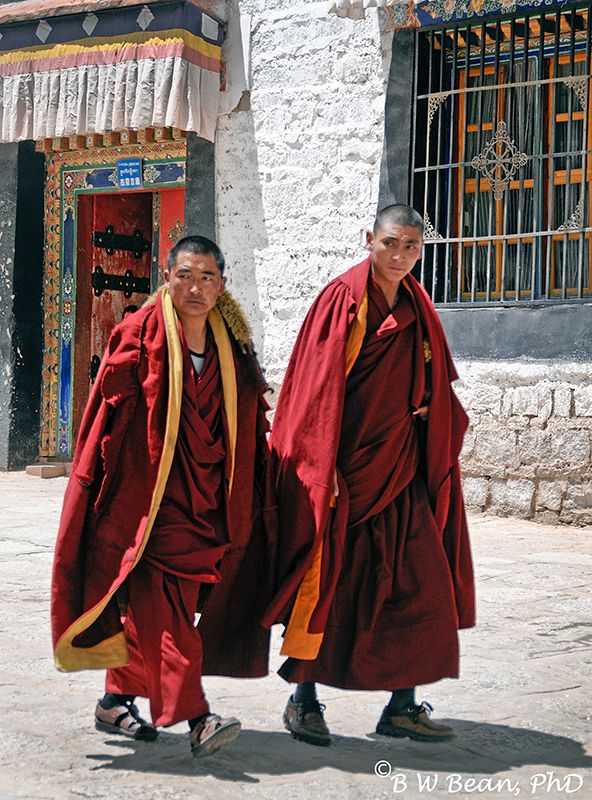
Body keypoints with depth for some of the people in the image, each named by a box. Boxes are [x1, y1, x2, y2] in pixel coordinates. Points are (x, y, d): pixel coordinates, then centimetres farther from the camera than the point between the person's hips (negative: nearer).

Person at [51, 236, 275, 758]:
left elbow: (249, 426, 13)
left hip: (204, 503, 5)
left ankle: (118, 700, 26)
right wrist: (91, 480, -8)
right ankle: (195, 718, -13)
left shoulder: (232, 347, 8)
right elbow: (107, 415, -5)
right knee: (162, 603, -12)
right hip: (145, 495, -5)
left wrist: (259, 494, 11)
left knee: (148, 607, 11)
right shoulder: (139, 337, -5)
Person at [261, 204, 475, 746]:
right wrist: (323, 470, -18)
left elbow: (435, 393, 17)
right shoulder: (343, 299, -8)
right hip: (345, 466, -6)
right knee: (328, 581, 1)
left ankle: (403, 705, 13)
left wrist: (436, 460, 11)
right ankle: (303, 700, 15)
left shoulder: (418, 309, 11)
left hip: (400, 471, 6)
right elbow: (318, 388, -13)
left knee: (419, 585, 3)